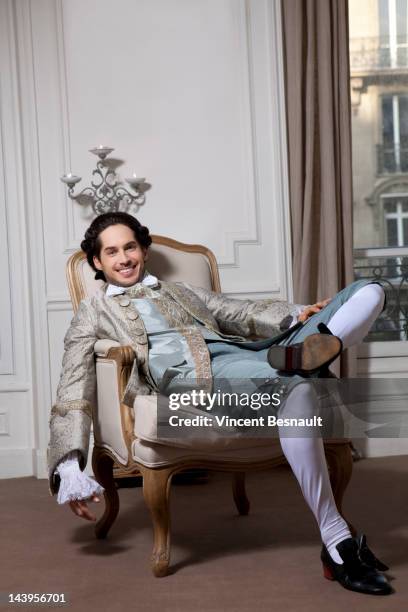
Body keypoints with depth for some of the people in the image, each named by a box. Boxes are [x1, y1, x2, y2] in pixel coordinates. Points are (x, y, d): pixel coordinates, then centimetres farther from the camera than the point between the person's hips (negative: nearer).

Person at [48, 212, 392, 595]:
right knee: (297, 388, -38)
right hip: (192, 374, -6)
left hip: (254, 356, 6)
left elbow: (244, 314, 26)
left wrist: (296, 316, 4)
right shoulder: (93, 313, 21)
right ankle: (338, 544, -31)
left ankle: (303, 353, -35)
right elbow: (73, 390, 8)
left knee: (369, 291, -4)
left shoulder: (182, 292, 35)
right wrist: (69, 467, -8)